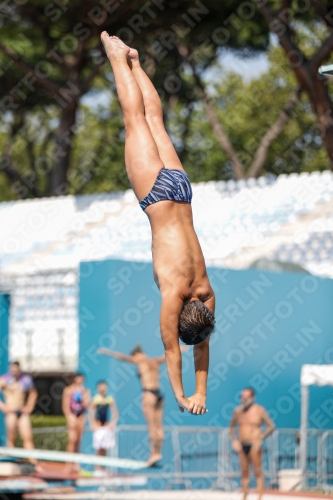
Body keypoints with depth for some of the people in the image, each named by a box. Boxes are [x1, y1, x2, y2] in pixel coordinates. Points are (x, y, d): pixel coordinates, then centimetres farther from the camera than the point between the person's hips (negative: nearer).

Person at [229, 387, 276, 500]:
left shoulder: (259, 410, -4)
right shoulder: (238, 411, 7)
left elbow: (271, 426, -2)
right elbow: (232, 426, 20)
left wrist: (261, 438, -11)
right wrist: (234, 440, 6)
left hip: (254, 444, -4)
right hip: (242, 445, 4)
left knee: (258, 472, -4)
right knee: (244, 473, 8)